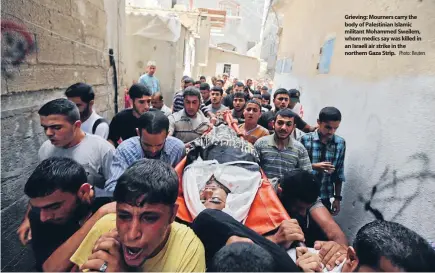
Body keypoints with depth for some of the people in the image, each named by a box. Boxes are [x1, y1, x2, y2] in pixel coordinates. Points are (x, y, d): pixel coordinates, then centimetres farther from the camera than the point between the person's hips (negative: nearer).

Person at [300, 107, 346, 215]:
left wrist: (337, 197, 6)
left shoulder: (340, 143, -1)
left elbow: (339, 173, 5)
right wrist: (314, 166, -21)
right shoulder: (305, 140, -10)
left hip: (325, 198, 3)